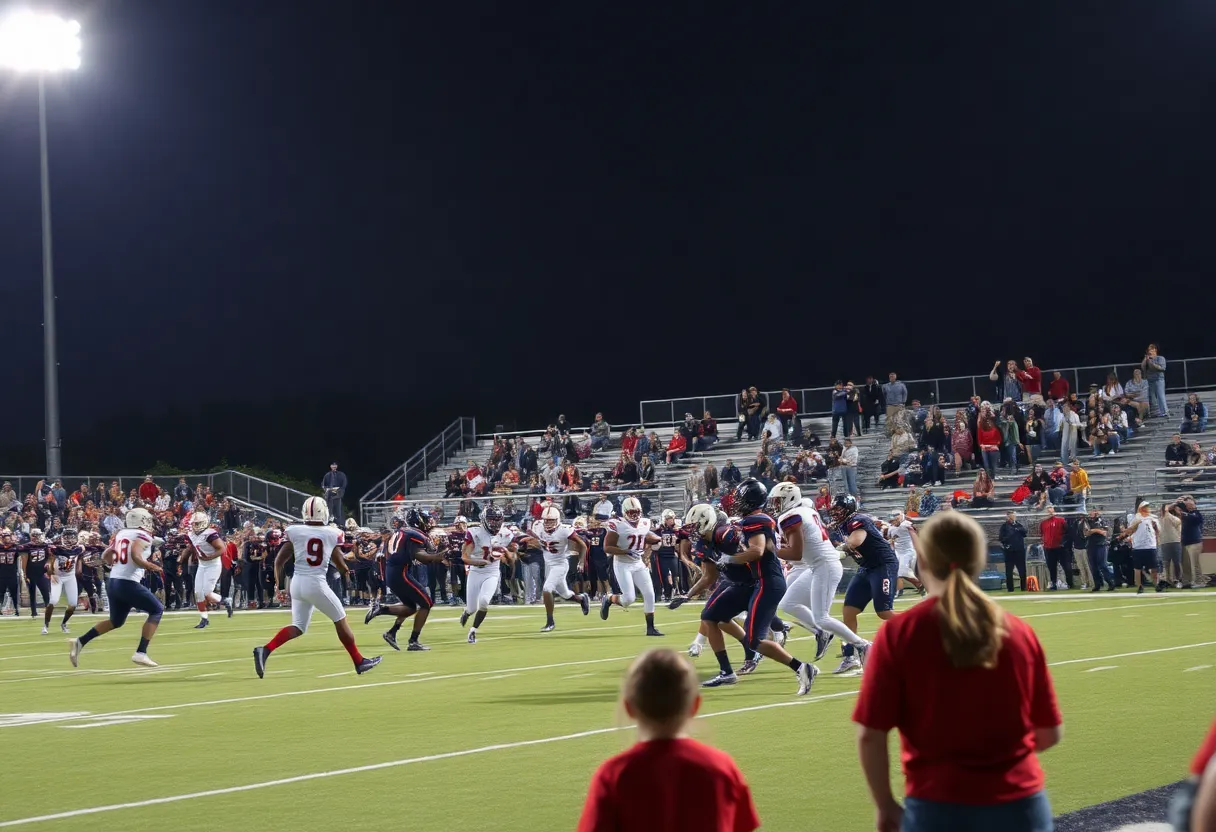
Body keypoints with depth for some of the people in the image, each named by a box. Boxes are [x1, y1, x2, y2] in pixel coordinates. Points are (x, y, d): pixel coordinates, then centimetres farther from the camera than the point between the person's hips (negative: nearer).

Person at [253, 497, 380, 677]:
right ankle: (359, 662, 22)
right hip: (316, 583, -3)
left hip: (297, 582, 3)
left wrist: (278, 584, 14)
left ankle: (264, 650, -8)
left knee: (298, 627, 13)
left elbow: (279, 561, 1)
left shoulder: (294, 531, 0)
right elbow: (341, 566, 5)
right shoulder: (333, 534, -2)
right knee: (341, 621, 14)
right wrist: (346, 569, 28)